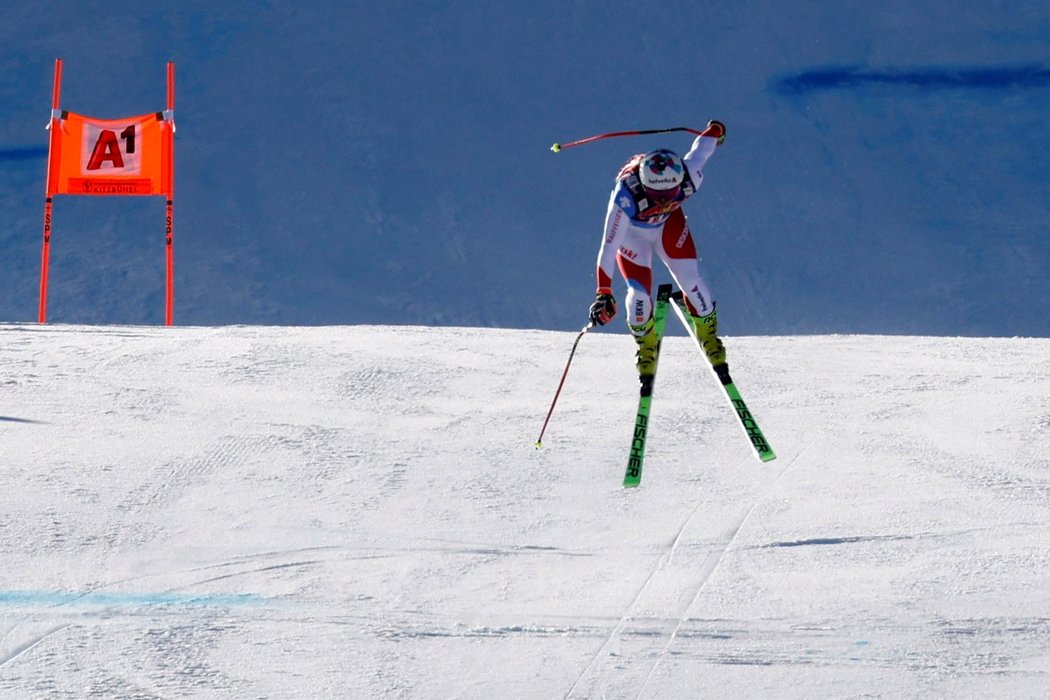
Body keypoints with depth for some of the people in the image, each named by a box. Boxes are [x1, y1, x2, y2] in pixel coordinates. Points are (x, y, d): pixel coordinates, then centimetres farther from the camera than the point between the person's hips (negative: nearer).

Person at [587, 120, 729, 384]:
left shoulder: (688, 176, -36)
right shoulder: (626, 196, -44)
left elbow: (701, 148, -13)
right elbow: (609, 246, -42)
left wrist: (715, 130, 10)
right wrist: (603, 292, -46)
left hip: (669, 224, 2)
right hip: (631, 232, -2)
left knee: (690, 280, -11)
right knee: (639, 293, -14)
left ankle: (709, 338, 16)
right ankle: (646, 345, 17)